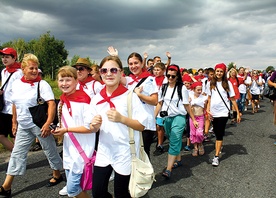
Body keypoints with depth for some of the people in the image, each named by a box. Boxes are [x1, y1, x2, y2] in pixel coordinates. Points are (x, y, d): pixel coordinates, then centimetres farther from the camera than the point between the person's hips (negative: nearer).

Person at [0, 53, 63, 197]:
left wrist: (48, 123, -27)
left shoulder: (42, 84, -13)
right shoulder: (16, 84, 5)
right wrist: (14, 122, 16)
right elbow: (15, 104, 15)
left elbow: (52, 104, -20)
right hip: (23, 126, 6)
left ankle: (57, 175, 32)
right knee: (17, 154, 9)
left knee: (50, 150, 9)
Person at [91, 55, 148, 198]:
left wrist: (121, 118, -24)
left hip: (124, 153, -4)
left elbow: (142, 126, -11)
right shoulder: (96, 99, 3)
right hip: (104, 152, 4)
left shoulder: (130, 96, -10)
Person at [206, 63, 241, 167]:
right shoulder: (211, 83, 7)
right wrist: (208, 110, 0)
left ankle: (216, 157, -4)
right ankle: (219, 147, 34)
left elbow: (233, 99, 0)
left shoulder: (227, 83, -1)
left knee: (220, 134, -6)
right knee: (216, 133, 11)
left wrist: (238, 113, -2)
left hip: (223, 112, -3)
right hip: (213, 112, 3)